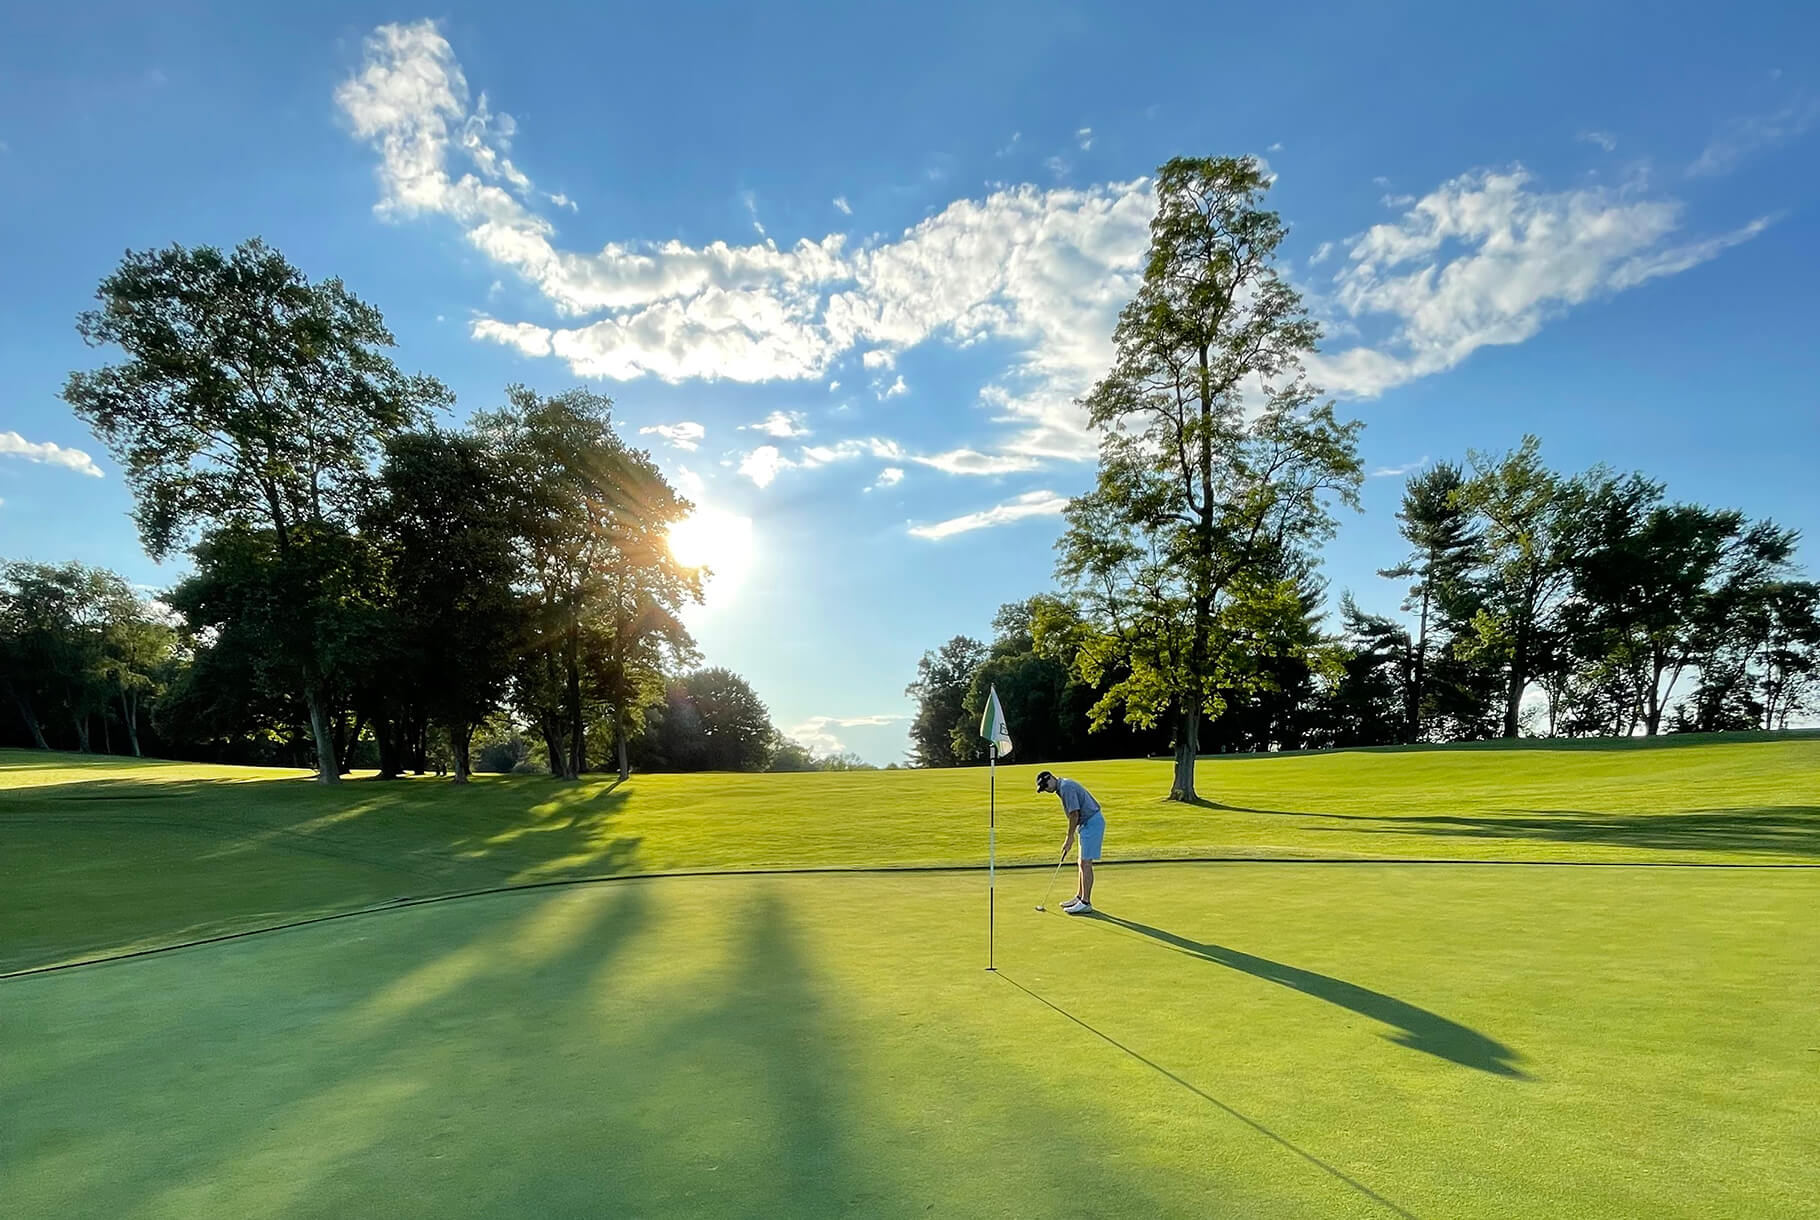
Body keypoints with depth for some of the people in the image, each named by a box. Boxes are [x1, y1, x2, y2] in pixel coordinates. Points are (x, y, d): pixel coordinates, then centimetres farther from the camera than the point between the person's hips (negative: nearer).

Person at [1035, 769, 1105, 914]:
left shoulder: (1066, 787, -16)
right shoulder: (1064, 787, 15)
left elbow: (1074, 814, -19)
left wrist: (1070, 838, -12)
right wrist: (1070, 838, 18)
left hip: (1092, 823, -11)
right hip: (1087, 823, 11)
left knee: (1085, 863, -9)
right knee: (1081, 862, 15)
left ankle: (1086, 903, -6)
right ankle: (1080, 897, 23)